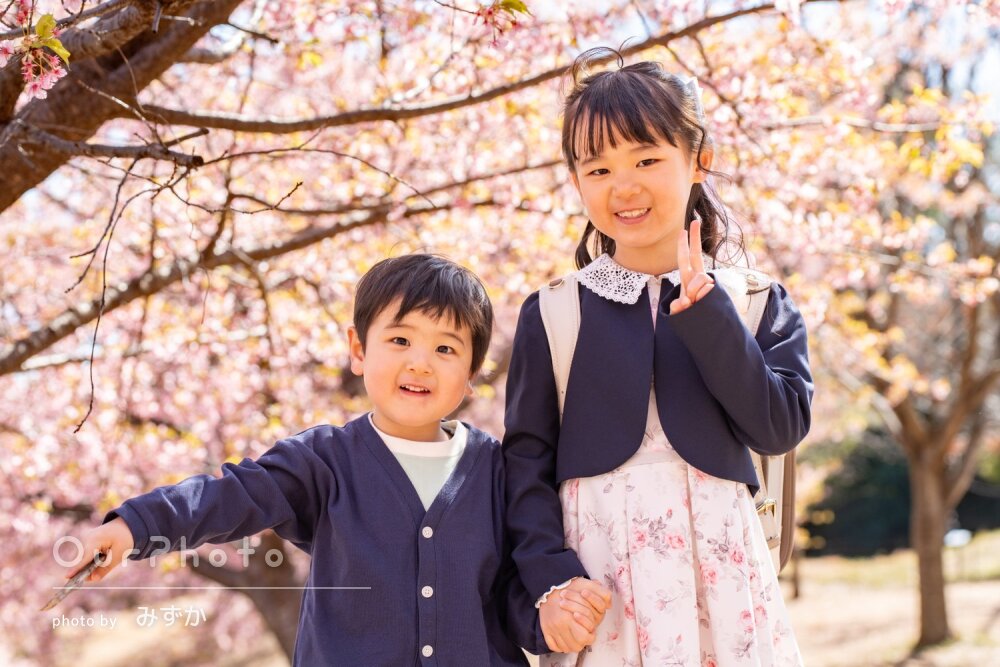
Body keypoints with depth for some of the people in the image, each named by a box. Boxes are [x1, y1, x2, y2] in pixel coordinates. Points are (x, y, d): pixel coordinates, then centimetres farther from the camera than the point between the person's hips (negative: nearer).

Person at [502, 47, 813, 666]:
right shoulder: (552, 314, 3)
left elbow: (781, 426, -7)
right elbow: (527, 458, 2)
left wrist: (702, 310, -13)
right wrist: (551, 579, -10)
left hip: (718, 567, 1)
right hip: (597, 574, 0)